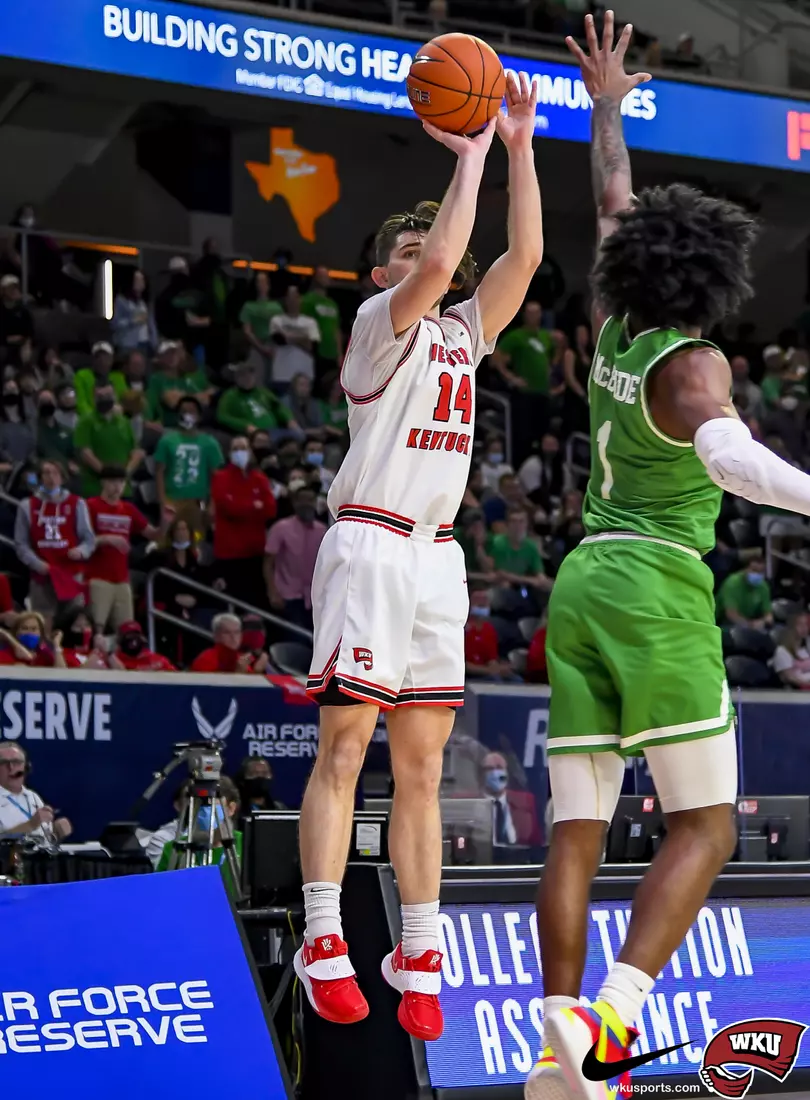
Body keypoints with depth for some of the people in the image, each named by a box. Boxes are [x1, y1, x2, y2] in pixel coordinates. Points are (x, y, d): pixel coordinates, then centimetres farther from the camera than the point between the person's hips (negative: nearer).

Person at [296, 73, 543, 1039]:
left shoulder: (464, 333, 19)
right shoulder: (379, 321, 0)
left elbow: (524, 254, 9)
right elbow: (440, 262, -18)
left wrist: (519, 146, 5)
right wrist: (470, 153, -11)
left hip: (436, 559, 7)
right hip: (369, 547, -7)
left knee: (421, 768, 5)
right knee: (344, 748, -9)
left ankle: (419, 959, 5)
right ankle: (324, 943, -9)